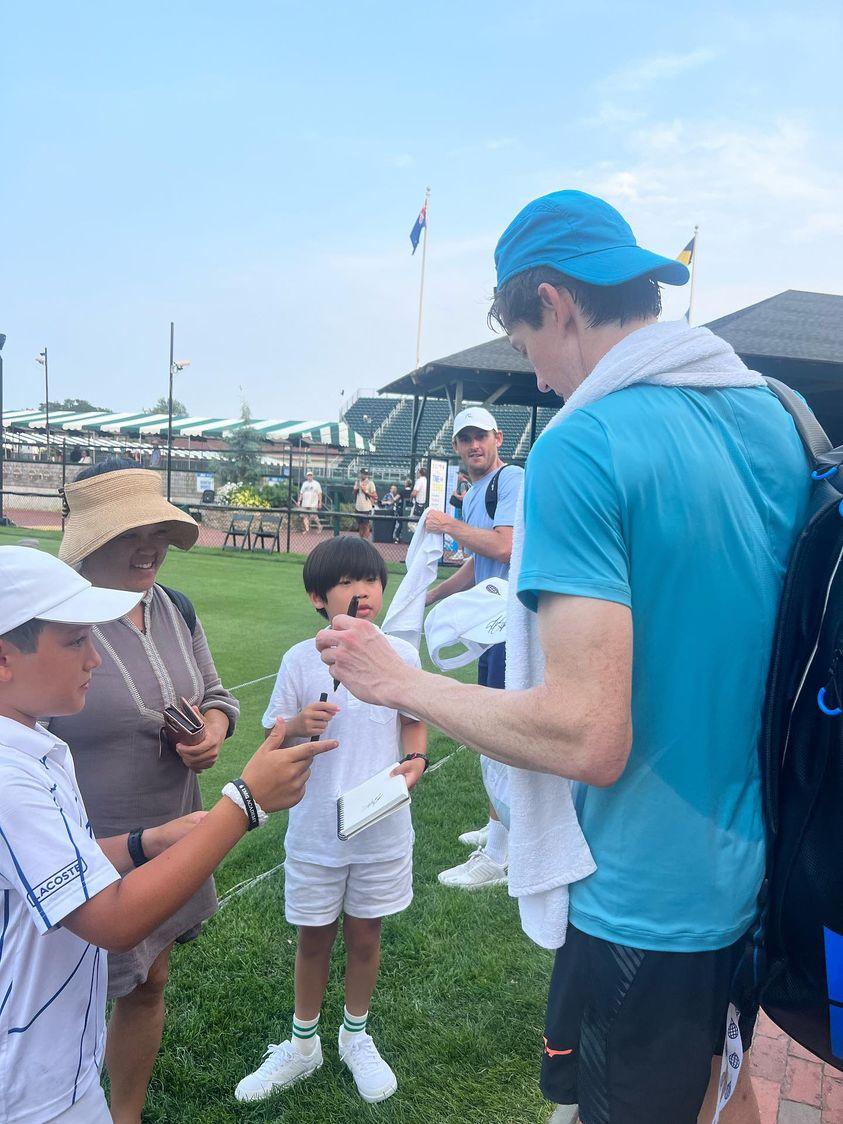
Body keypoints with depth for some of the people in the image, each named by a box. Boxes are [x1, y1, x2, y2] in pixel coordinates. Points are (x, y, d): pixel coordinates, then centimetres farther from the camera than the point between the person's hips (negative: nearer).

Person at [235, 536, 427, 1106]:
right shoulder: (301, 660, -10)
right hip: (316, 829, -1)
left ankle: (356, 1037, 43)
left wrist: (416, 759, -13)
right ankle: (302, 1045, 41)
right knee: (313, 937, 17)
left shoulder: (401, 654, -7)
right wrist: (299, 726, -24)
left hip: (382, 829, 1)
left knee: (365, 935, 18)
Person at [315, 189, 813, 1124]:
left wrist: (394, 680, -14)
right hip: (761, 876, 7)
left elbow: (589, 738, -28)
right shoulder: (782, 418, -1)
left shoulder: (583, 446, -23)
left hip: (649, 902, -7)